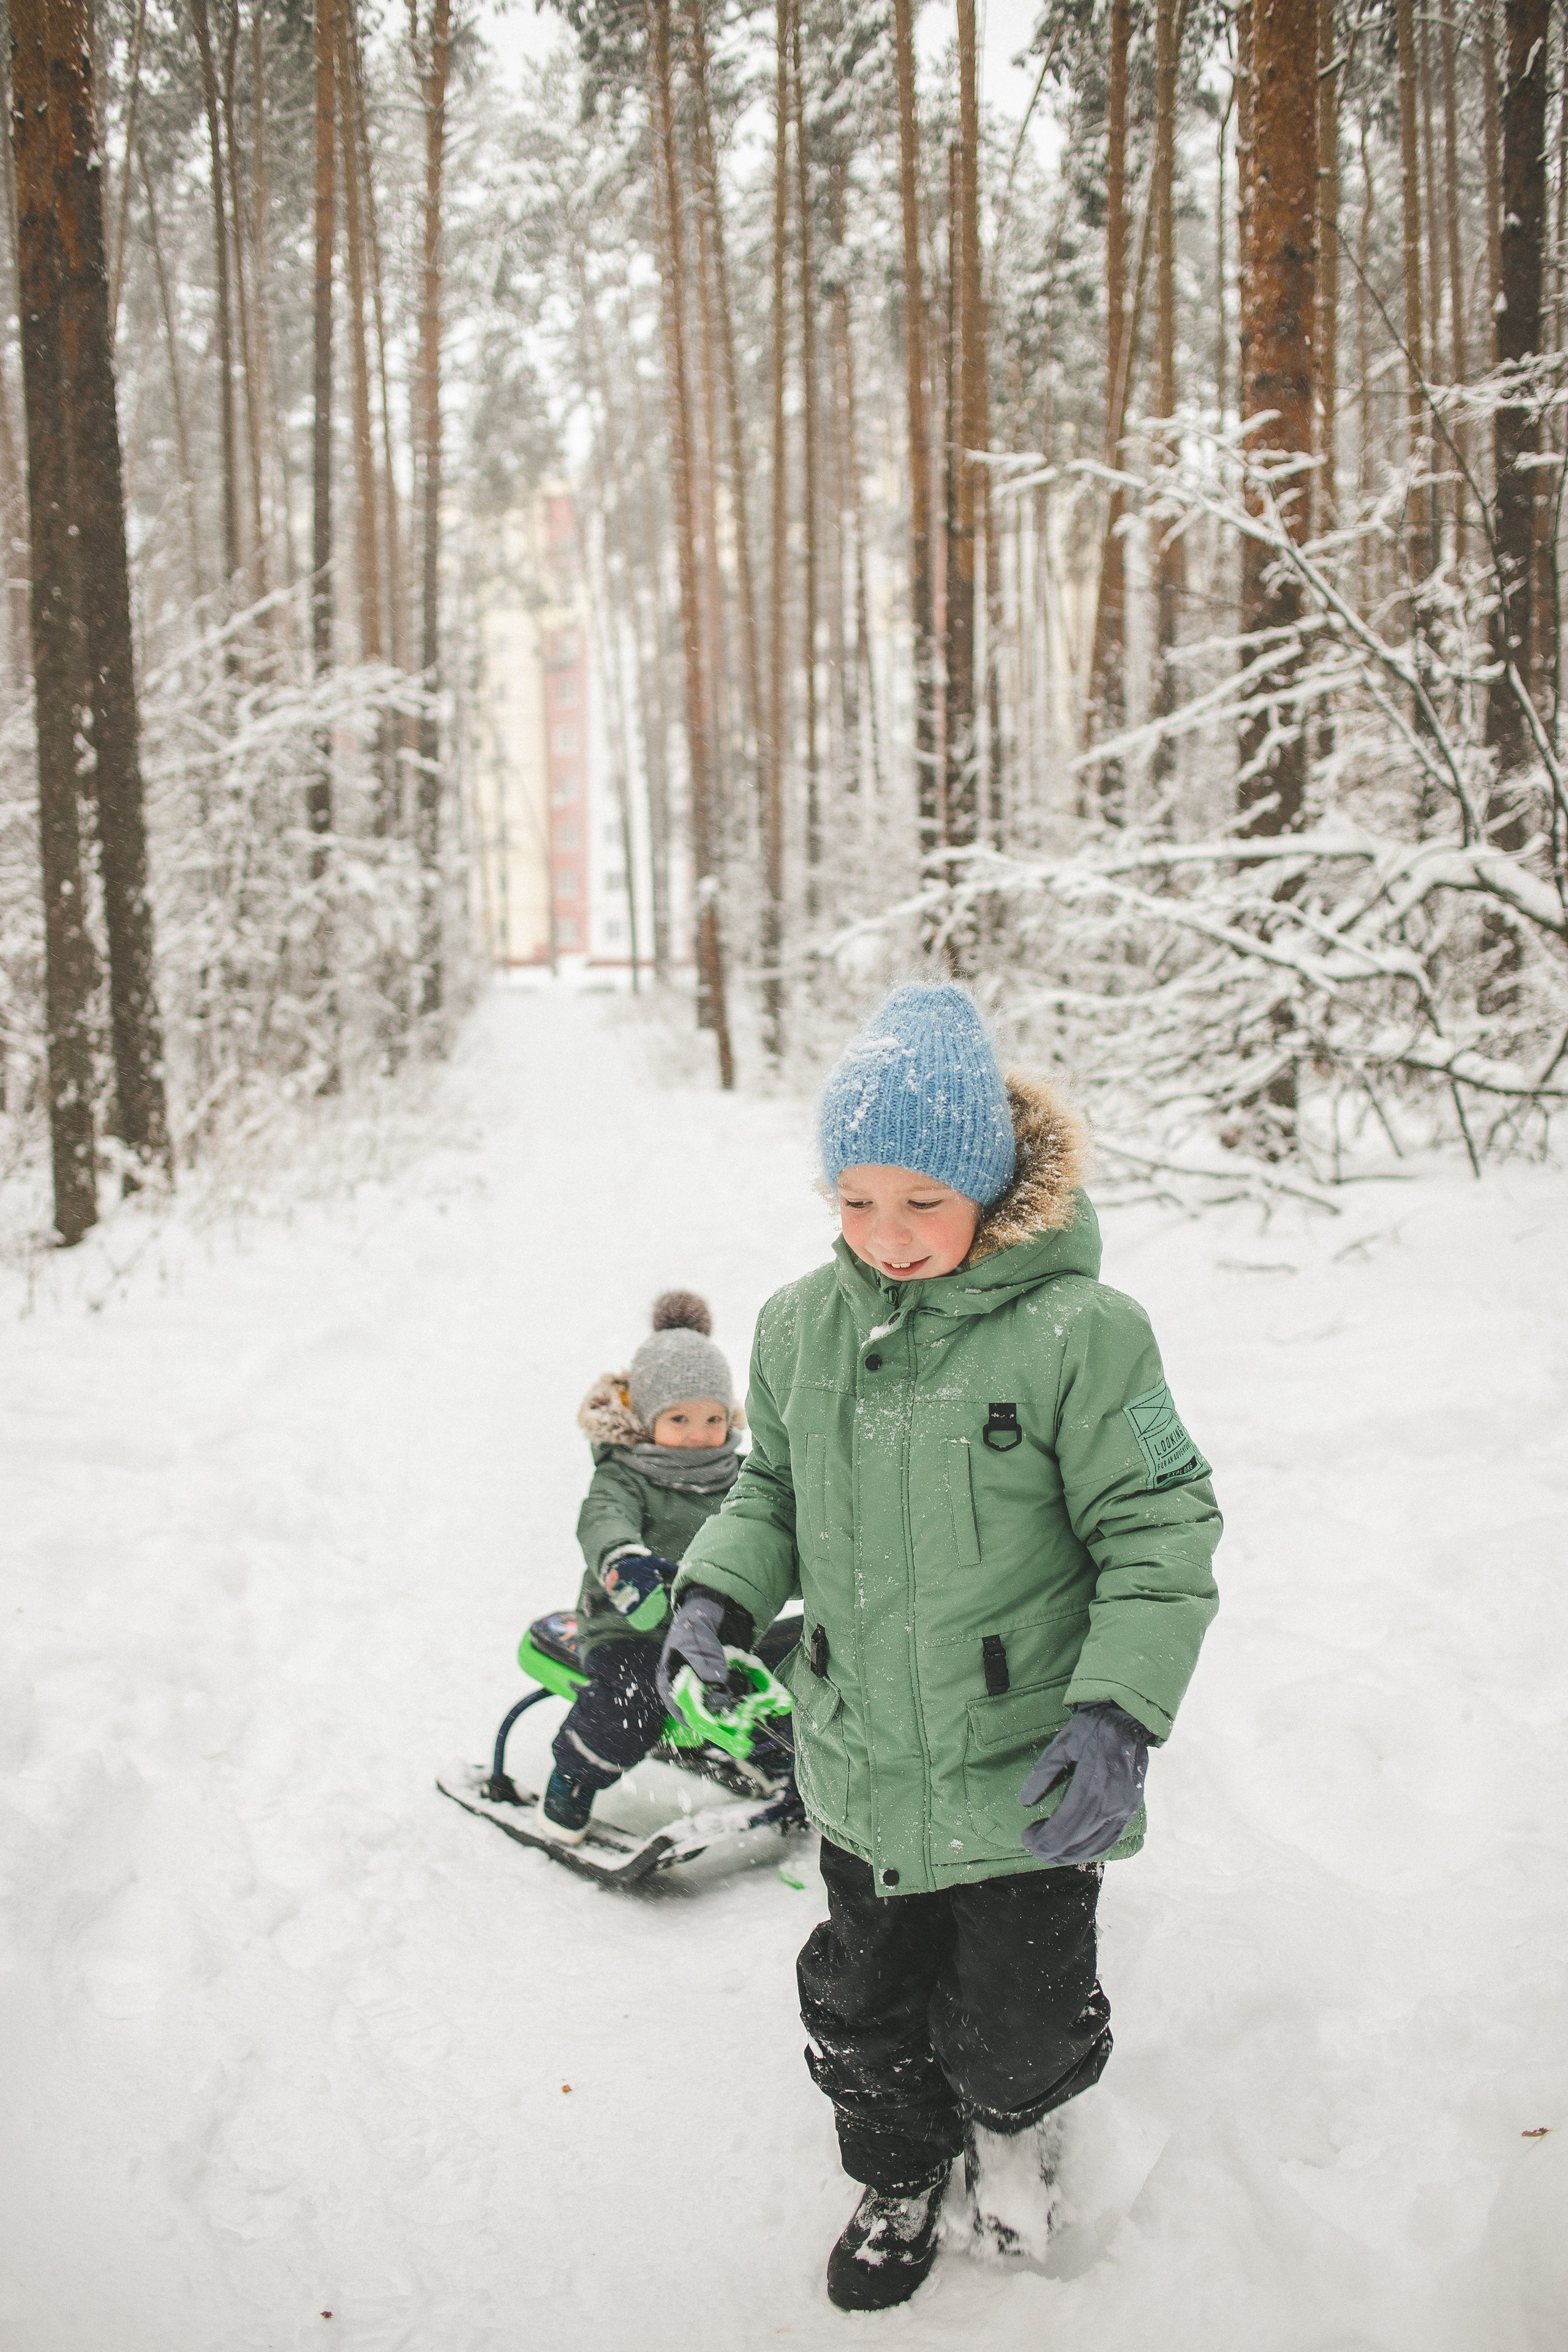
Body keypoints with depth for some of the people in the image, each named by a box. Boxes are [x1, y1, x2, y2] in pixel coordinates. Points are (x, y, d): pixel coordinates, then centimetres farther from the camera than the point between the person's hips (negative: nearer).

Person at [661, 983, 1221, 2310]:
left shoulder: (1075, 1332, -19)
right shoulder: (802, 1327, -3)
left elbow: (1159, 1532, -15)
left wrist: (1121, 1710, -25)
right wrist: (723, 1589, -6)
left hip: (1026, 1784, -4)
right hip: (860, 1776, 4)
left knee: (1013, 2029, 14)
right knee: (863, 2009, 21)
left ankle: (1016, 2118, 51)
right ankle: (900, 2177, 51)